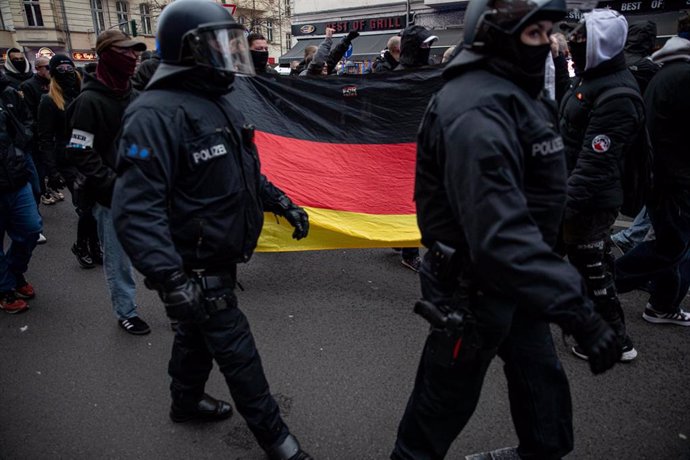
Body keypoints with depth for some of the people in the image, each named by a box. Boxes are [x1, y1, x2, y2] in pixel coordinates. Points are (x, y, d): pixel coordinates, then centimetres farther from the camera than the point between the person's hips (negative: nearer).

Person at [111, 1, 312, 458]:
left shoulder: (219, 103, 9)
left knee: (198, 333, 26)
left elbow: (245, 173, 20)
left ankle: (186, 401, 50)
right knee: (238, 351, 4)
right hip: (197, 270, -9)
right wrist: (169, 278, -35)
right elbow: (136, 208, -29)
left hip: (220, 259, 9)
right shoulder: (157, 114, -23)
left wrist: (282, 203, 14)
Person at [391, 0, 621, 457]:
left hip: (516, 276, 10)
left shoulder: (517, 93, 8)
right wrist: (576, 307, -37)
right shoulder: (477, 110, -27)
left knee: (541, 376, 24)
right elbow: (499, 232, -37)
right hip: (474, 285, -10)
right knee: (447, 395, 11)